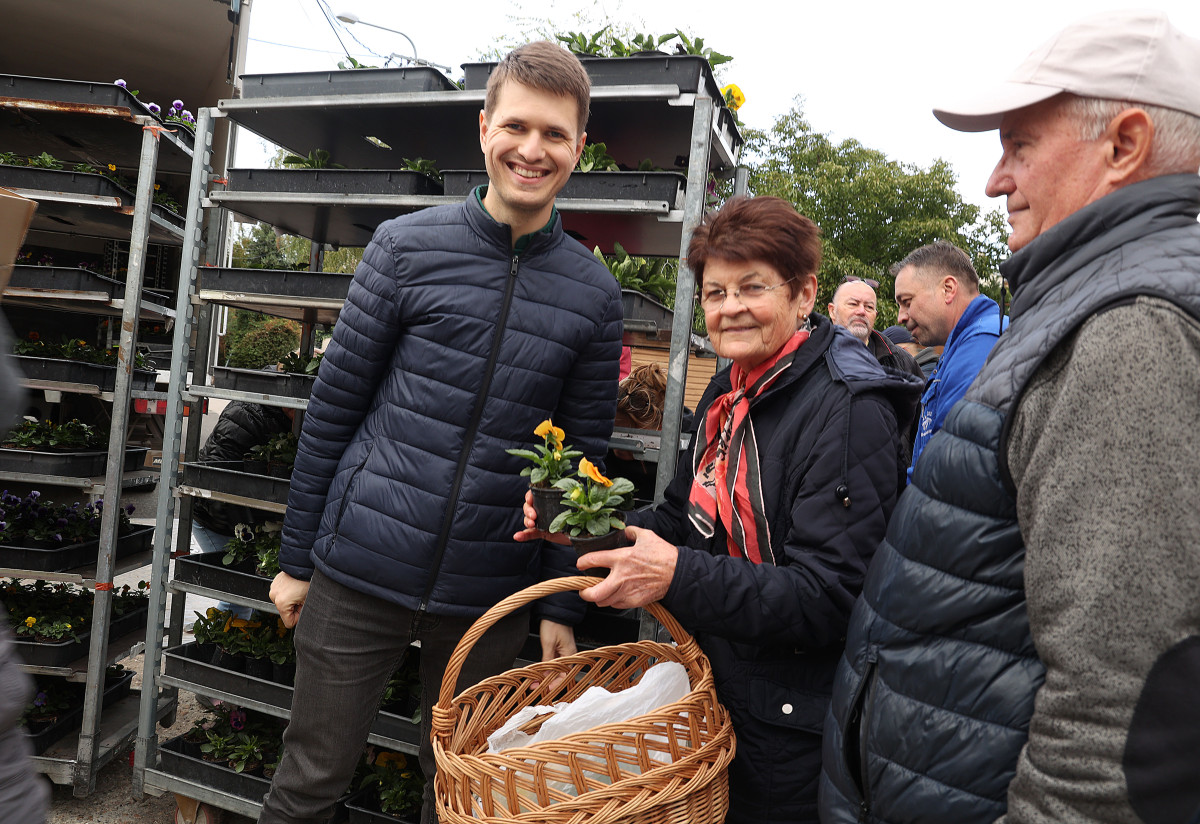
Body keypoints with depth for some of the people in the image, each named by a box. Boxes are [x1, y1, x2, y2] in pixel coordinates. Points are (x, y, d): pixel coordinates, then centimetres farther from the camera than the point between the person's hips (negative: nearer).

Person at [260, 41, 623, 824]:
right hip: (360, 574, -1)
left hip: (490, 597, 1)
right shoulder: (408, 246, -3)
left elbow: (584, 459, 3)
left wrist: (564, 606, 3)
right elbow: (334, 404, 1)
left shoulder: (595, 293, 1)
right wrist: (296, 556, 2)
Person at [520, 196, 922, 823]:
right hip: (713, 689, 8)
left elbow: (829, 600, -25)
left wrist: (680, 577, -34)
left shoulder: (848, 412, -21)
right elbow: (688, 519, 11)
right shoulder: (730, 392, 5)